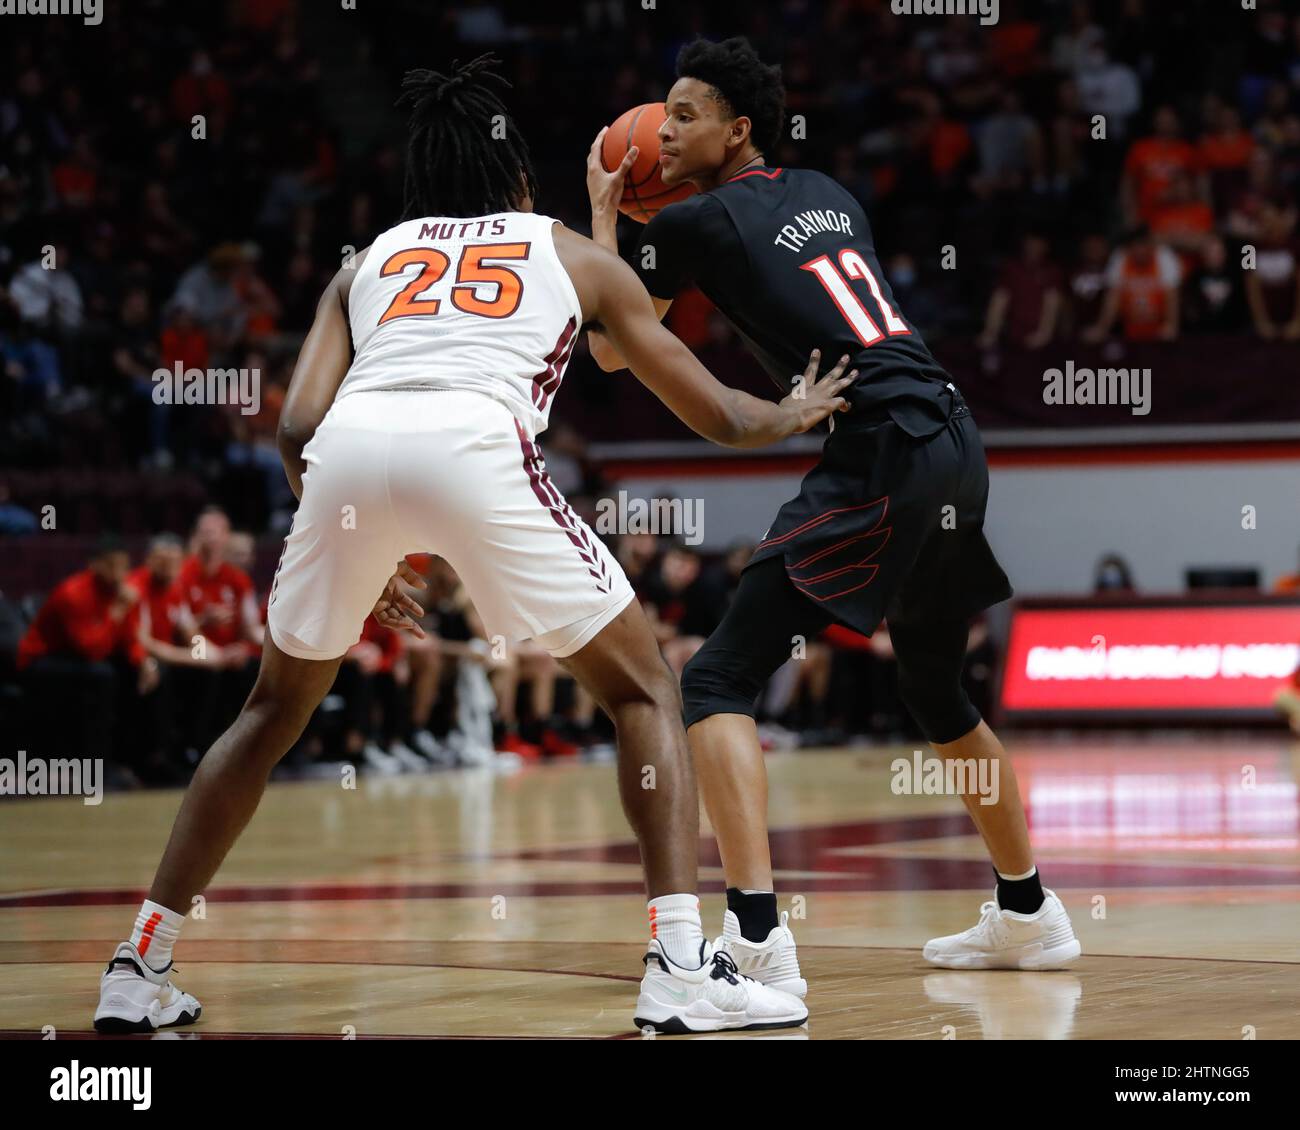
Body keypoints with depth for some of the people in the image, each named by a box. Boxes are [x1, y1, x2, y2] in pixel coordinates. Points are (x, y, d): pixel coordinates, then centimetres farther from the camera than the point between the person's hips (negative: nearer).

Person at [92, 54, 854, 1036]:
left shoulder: (367, 261, 33)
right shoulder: (573, 254, 31)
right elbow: (717, 416, 34)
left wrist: (364, 563, 34)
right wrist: (793, 415, 56)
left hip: (350, 446, 3)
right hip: (475, 444, -3)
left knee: (274, 712, 24)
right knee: (645, 691, 14)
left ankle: (139, 971, 24)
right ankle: (682, 968, -2)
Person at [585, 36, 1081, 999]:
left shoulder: (697, 222, 1)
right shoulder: (826, 194, 21)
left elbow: (611, 348, 15)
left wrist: (602, 217, 26)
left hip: (883, 456, -8)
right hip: (958, 445, 8)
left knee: (720, 679, -7)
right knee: (936, 691, 27)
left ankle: (758, 939, -21)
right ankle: (1029, 915, 37)